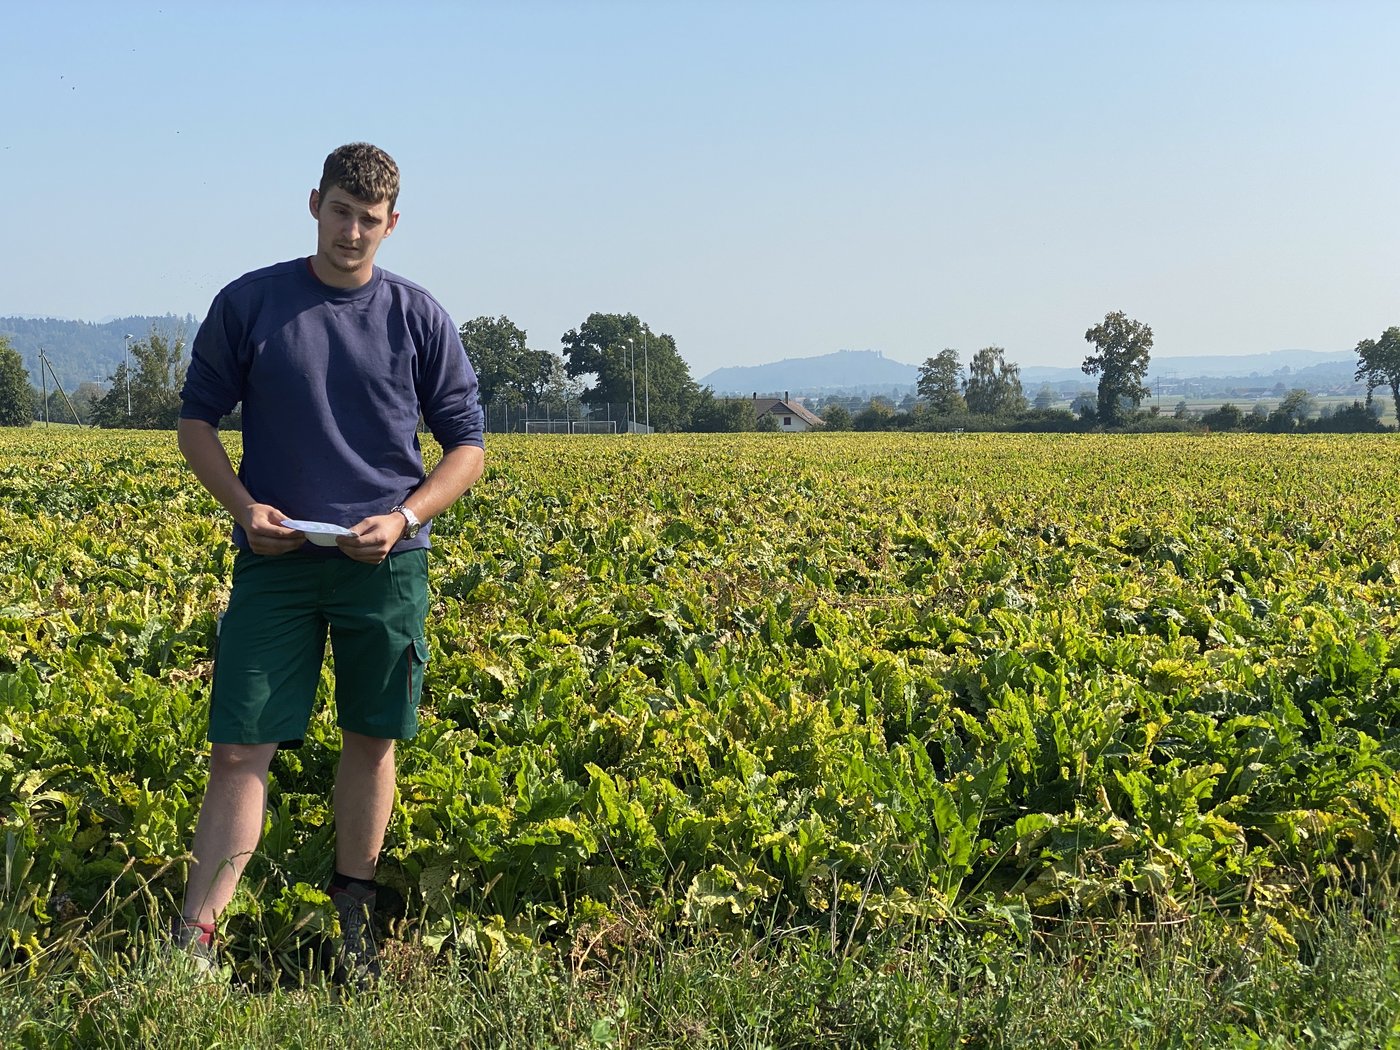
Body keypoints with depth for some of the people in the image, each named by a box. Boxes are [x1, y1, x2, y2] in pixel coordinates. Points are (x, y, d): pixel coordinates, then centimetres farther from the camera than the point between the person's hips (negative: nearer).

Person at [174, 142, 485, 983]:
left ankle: (355, 916, 25)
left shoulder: (419, 318, 3)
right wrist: (242, 505, -8)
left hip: (384, 562, 1)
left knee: (372, 738, 9)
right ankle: (195, 938, -3)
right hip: (276, 559, -1)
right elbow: (198, 418, 9)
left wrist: (405, 518, -10)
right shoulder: (248, 305, 2)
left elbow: (467, 446, 7)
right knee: (239, 748, -4)